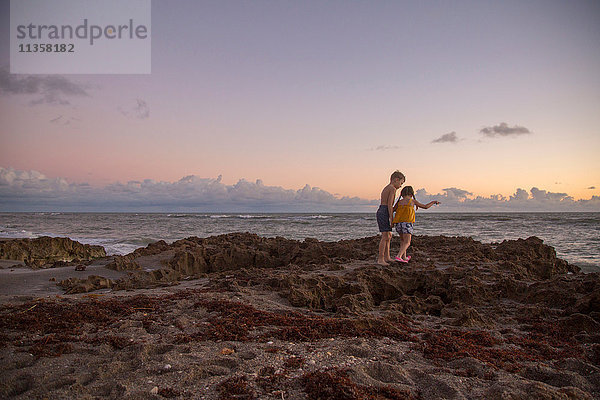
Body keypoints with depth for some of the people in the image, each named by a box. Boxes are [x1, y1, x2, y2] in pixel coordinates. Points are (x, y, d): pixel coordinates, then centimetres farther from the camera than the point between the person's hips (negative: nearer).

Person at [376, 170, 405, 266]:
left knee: (389, 236, 16)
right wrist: (391, 218, -15)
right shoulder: (393, 189, -9)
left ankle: (387, 257, 20)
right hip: (385, 213, -10)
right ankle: (380, 259, -7)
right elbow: (389, 205, -16)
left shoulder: (385, 188, 20)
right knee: (385, 236, -8)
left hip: (380, 211, 10)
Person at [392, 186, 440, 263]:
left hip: (398, 223, 5)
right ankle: (398, 256, -26)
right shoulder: (412, 201, 6)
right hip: (407, 223, -5)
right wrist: (433, 202, 30)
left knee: (402, 240, 25)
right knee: (407, 243, -6)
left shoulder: (399, 202, 13)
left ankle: (404, 257, 29)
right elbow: (425, 207, 13)